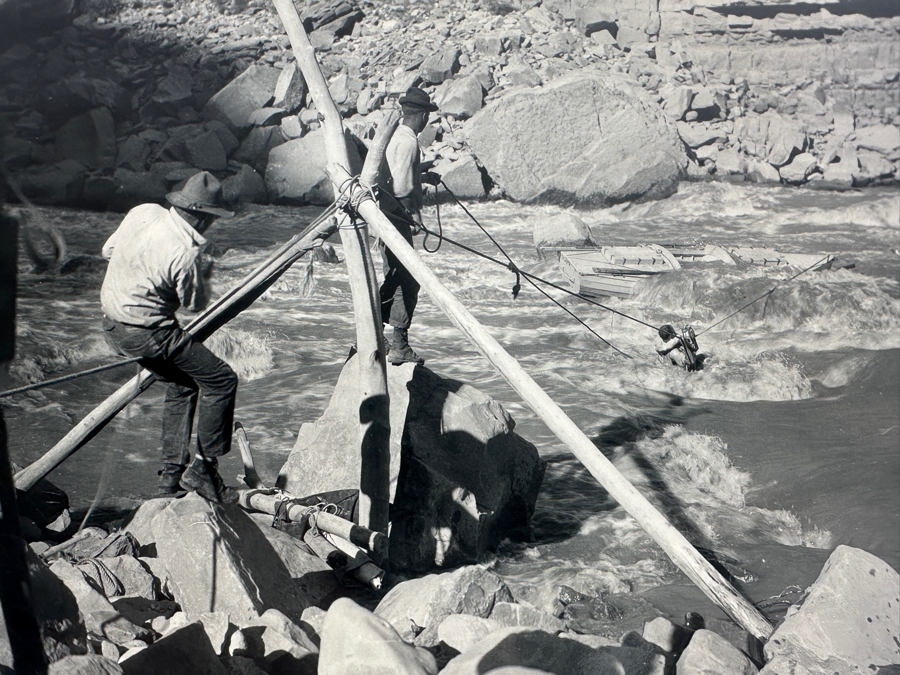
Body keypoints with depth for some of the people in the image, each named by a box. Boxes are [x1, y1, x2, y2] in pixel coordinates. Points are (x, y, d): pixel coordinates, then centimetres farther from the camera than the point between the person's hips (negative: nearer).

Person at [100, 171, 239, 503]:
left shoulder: (143, 212, -3)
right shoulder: (186, 252, -24)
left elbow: (108, 250, 12)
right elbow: (196, 303, -7)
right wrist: (203, 275, 11)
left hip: (113, 323, 9)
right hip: (146, 333, -9)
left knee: (182, 383, 22)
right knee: (221, 380, -2)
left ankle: (172, 470, 23)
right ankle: (203, 467, 1)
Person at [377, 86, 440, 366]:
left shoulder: (395, 136, 13)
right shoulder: (408, 141, -16)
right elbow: (401, 187, -22)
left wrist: (422, 175, 27)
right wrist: (413, 213, -12)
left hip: (385, 216, 10)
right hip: (397, 217, -10)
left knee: (394, 279, 16)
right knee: (407, 282, -6)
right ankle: (399, 347, -4)